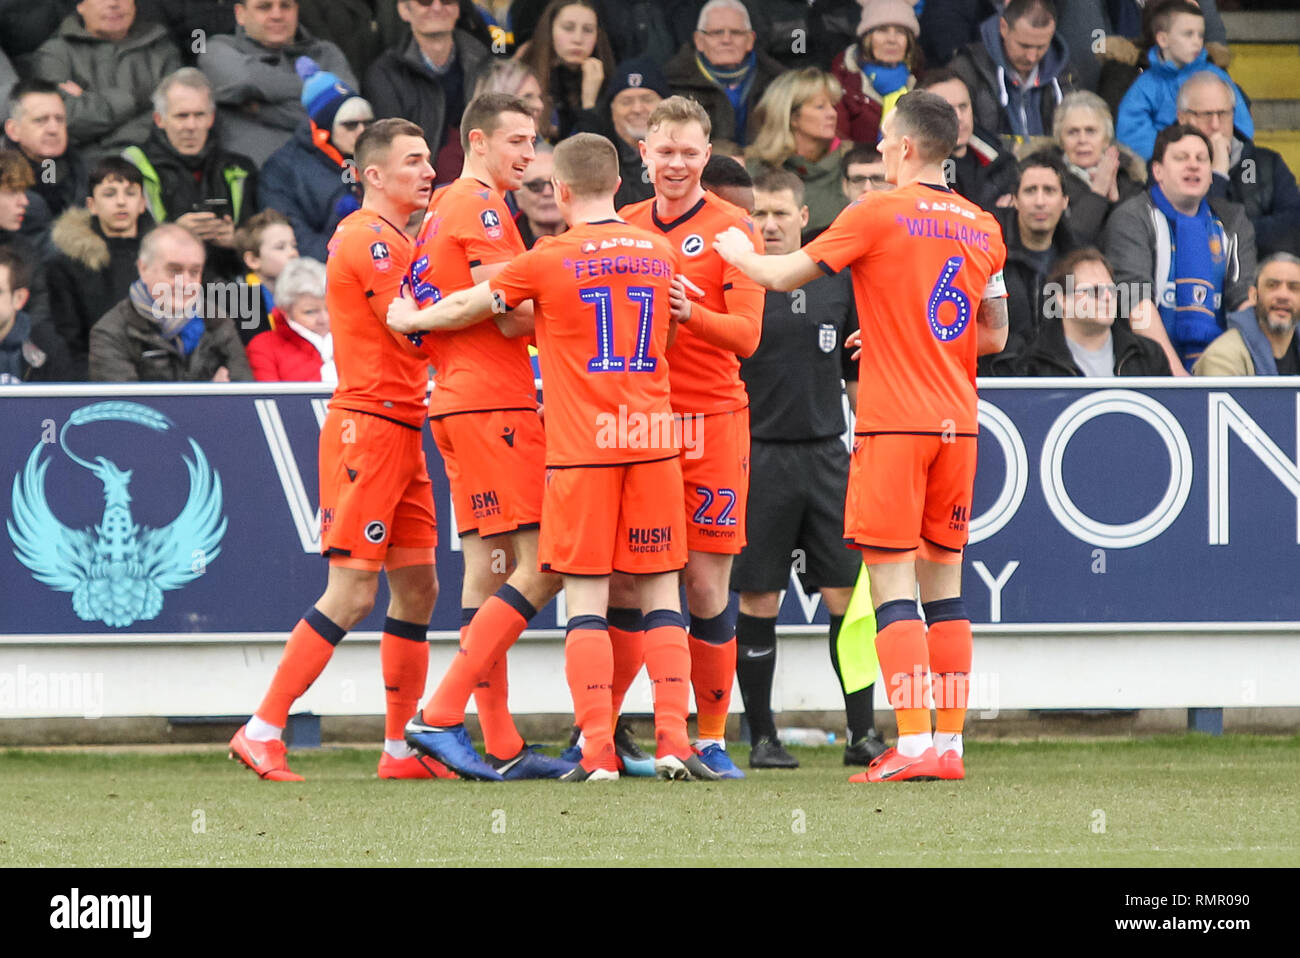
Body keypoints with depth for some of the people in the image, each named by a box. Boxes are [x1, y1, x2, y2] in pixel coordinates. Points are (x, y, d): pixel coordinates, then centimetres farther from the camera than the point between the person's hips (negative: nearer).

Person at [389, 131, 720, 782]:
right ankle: (674, 741, -3)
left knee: (586, 600, -2)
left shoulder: (550, 261, -4)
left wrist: (411, 319, 28)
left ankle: (598, 750, -8)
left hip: (581, 447, -3)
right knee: (659, 593, 6)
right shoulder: (660, 253, 8)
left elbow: (473, 307, 10)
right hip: (653, 437, 3)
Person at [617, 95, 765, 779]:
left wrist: (682, 310, -24)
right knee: (620, 584, 0)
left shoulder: (732, 229, 0)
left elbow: (746, 335, -8)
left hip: (710, 421, -3)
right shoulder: (622, 226, 13)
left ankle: (712, 740, 7)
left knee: (706, 587, -2)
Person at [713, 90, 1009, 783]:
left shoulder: (877, 214, -7)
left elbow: (785, 277, -3)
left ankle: (914, 744, -13)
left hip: (894, 423, -6)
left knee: (892, 580, -6)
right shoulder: (981, 227, 10)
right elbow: (994, 336, 17)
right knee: (943, 581, 10)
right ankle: (949, 744, 7)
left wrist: (738, 254, 17)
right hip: (957, 421, 6)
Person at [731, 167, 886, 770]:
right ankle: (761, 738, 7)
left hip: (825, 454, 3)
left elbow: (857, 372, 17)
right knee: (758, 601, 0)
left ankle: (863, 734, 4)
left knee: (847, 594, -1)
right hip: (757, 455, -3)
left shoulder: (838, 282, 9)